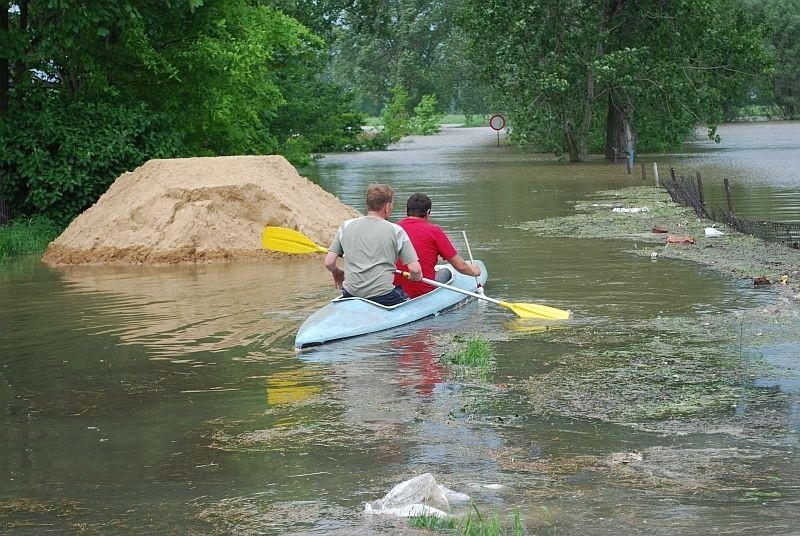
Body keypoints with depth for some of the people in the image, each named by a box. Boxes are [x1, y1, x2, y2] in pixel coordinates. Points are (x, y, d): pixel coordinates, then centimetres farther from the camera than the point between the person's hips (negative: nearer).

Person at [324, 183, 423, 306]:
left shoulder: (346, 226, 7)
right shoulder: (396, 230, -2)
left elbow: (329, 263, 6)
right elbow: (415, 270, -5)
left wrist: (337, 273, 29)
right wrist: (417, 277, 19)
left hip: (351, 295, 4)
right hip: (383, 295, -4)